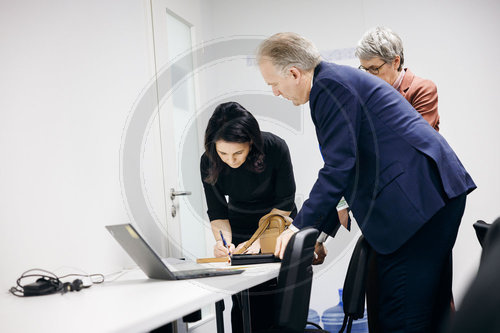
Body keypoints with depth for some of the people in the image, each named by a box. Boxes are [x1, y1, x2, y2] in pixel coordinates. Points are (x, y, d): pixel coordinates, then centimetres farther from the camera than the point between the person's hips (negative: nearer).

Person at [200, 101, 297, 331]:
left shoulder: (275, 148, -26)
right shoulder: (209, 162, -19)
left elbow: (284, 203, -16)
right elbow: (217, 212, -10)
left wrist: (258, 240, -22)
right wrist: (223, 241, -29)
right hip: (240, 230, 2)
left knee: (273, 300, -6)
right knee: (242, 302, -7)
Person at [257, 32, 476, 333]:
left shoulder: (330, 84, -10)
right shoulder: (343, 78, 22)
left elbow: (339, 166, -17)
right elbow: (349, 165, 24)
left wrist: (301, 226, -10)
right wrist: (317, 230, 23)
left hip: (417, 200, -11)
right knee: (424, 307, 16)